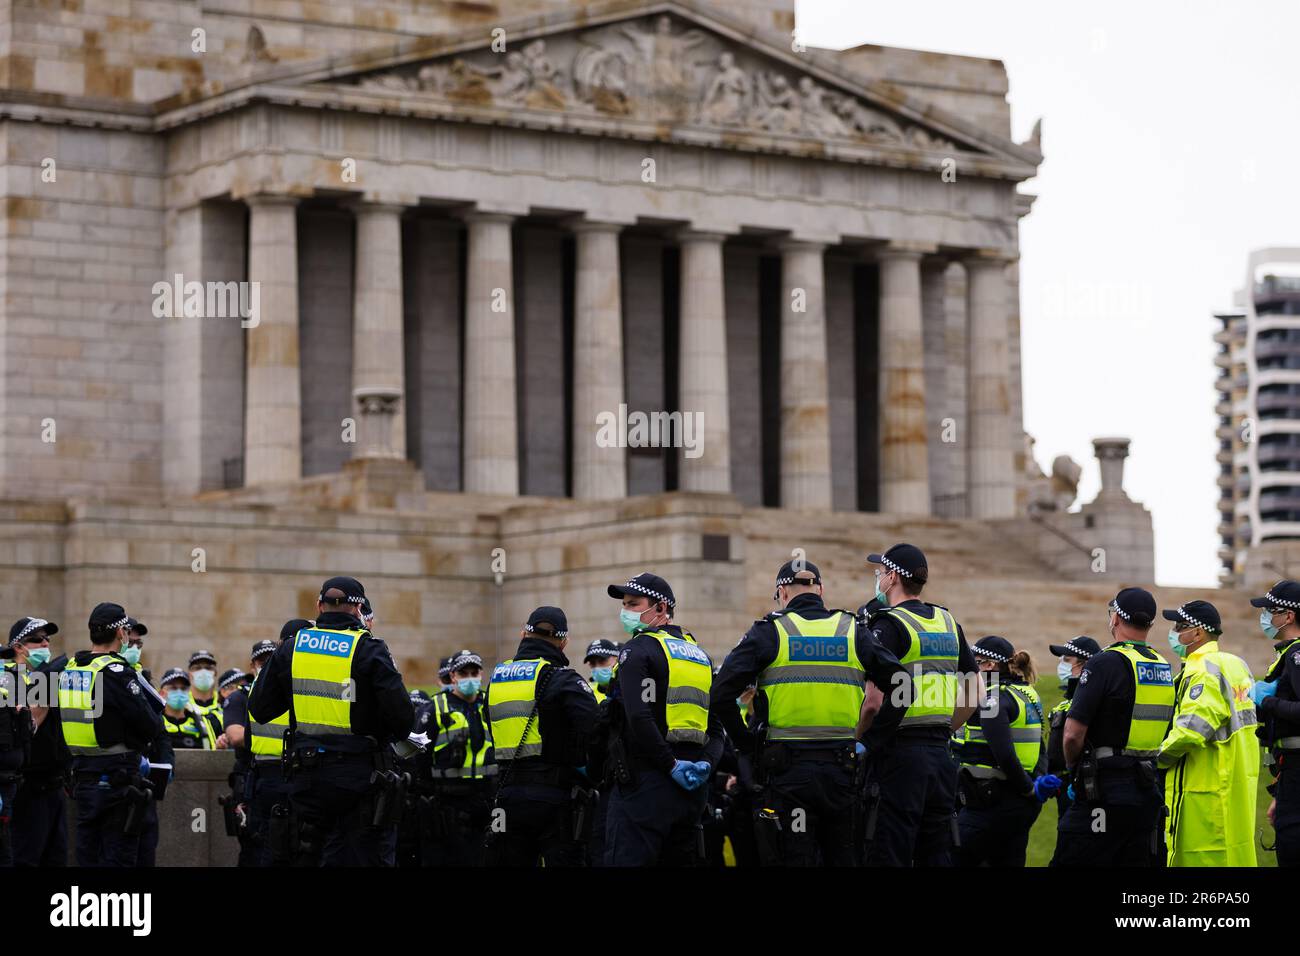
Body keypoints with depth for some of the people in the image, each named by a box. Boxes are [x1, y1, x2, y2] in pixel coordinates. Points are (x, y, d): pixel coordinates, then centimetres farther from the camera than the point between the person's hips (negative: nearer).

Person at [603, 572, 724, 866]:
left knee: (626, 861, -10)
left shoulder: (638, 650, -6)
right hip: (694, 787, 8)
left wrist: (670, 765, -15)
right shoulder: (700, 655, 20)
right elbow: (716, 725, 15)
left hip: (647, 782, -8)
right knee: (683, 861, 12)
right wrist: (706, 763, 1)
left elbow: (639, 718, -20)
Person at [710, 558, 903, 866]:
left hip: (787, 769, -3)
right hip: (841, 767, 3)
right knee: (843, 857, 11)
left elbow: (721, 695, -8)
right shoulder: (853, 632, 8)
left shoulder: (768, 632, 0)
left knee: (794, 857, 1)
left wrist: (748, 745, 2)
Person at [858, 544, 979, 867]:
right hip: (940, 753, 7)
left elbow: (874, 701, -18)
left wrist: (856, 739, -4)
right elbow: (973, 695, 18)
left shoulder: (889, 625, -10)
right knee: (937, 855, 10)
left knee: (889, 855, -5)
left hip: (898, 755, -7)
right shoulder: (948, 622, 13)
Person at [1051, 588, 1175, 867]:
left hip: (1105, 792, -7)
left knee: (1070, 861, -5)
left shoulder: (1106, 664, -11)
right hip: (1148, 792, 7)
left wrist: (1074, 770, 4)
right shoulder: (1165, 669, 12)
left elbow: (1073, 734, -15)